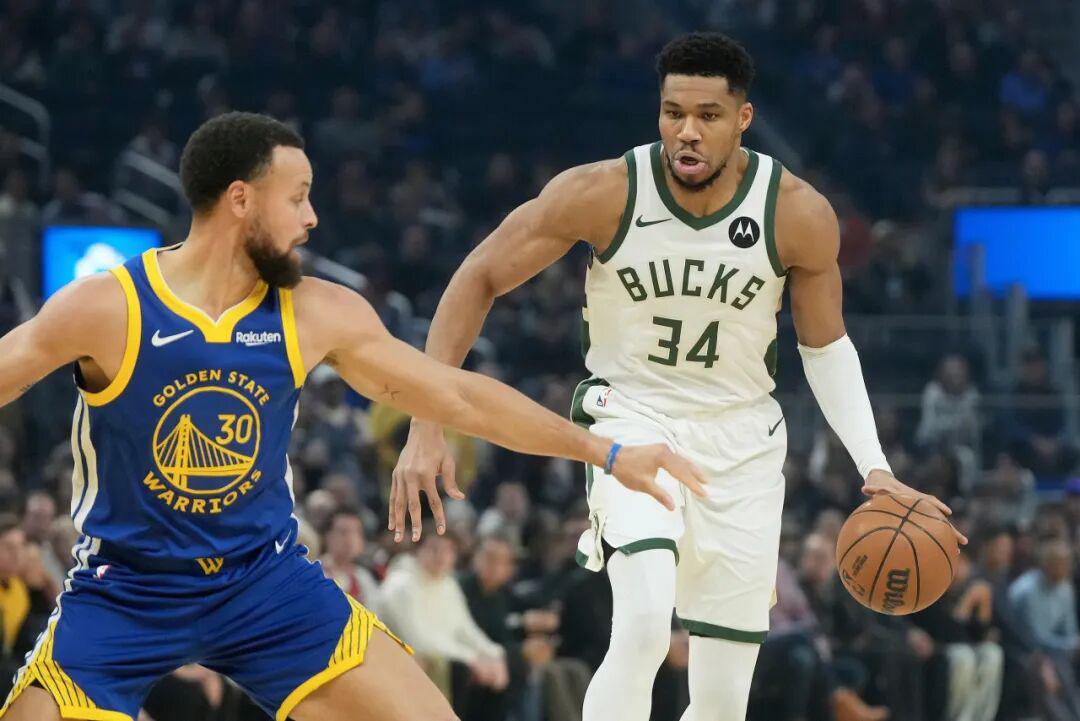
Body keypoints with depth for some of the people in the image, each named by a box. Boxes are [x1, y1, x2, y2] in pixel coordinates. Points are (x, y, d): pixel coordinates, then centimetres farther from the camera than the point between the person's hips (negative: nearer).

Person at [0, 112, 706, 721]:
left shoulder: (319, 315, -6)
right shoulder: (105, 310, -18)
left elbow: (460, 395, 3)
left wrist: (606, 452, 5)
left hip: (267, 579, 3)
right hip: (125, 593, -3)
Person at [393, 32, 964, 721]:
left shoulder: (799, 214, -14)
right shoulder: (604, 193, -19)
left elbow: (826, 345, 4)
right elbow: (479, 280, -9)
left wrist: (874, 465, -7)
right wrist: (429, 427, -14)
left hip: (742, 439, 2)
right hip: (631, 418, -2)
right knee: (645, 624, -30)